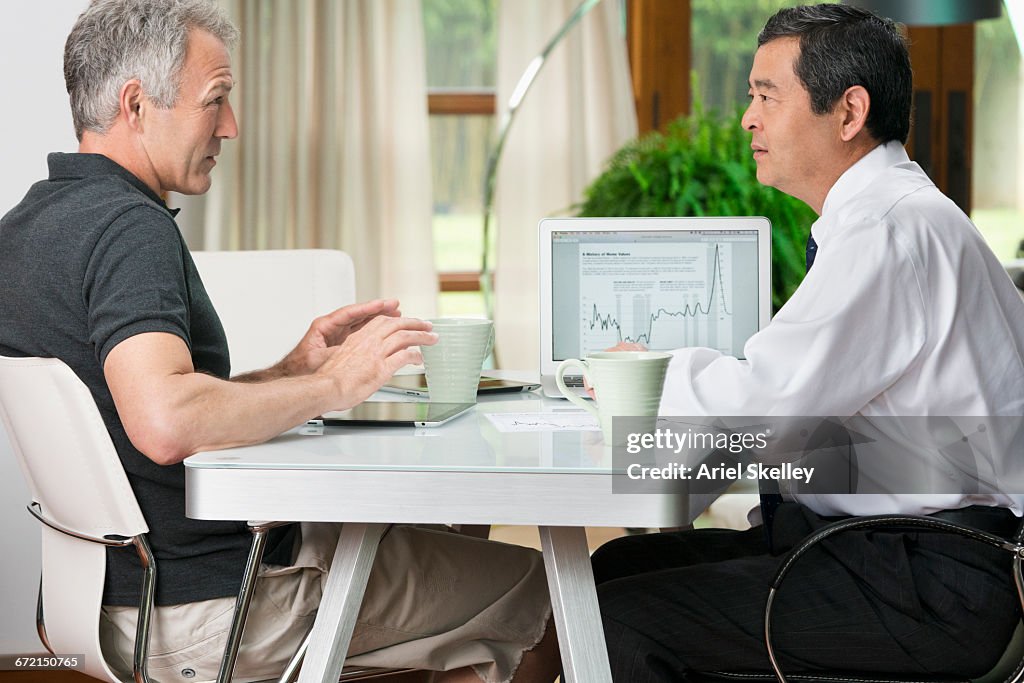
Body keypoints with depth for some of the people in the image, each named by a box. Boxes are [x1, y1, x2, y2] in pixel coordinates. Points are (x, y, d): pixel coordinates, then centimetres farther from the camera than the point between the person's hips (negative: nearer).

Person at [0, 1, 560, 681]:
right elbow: (164, 424, -39)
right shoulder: (129, 227, -23)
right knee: (542, 592, 2)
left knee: (449, 529, 27)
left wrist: (288, 372, 6)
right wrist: (332, 385, -24)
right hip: (207, 608, -10)